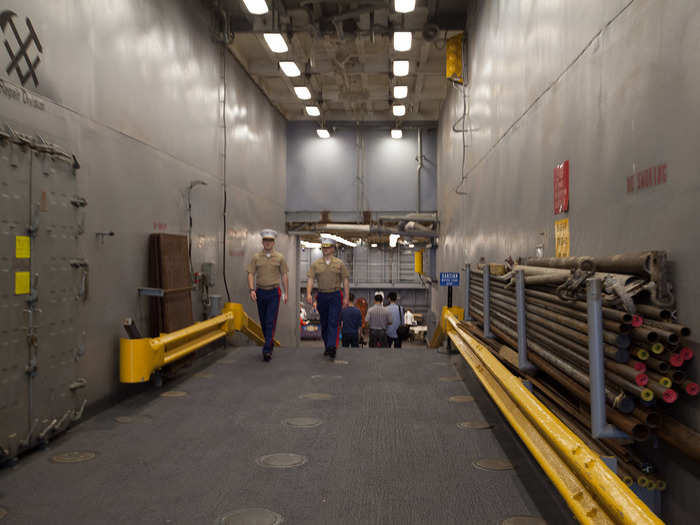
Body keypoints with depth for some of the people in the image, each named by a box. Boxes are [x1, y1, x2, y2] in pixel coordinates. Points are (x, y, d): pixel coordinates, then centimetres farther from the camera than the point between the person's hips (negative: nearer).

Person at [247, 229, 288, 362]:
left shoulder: (279, 257, 2)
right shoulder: (256, 257, 4)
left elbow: (284, 275, 5)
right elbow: (251, 274, 2)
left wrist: (285, 293, 1)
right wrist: (252, 290, -11)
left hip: (274, 292, -2)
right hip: (260, 292, 2)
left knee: (271, 321, -10)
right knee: (263, 321, 10)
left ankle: (267, 350, -13)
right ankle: (270, 343, 29)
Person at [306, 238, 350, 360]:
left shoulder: (340, 263, 2)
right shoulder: (315, 264, 6)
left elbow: (345, 280, 1)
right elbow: (310, 279, -2)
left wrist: (346, 297, -6)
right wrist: (308, 294, -17)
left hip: (335, 296, -2)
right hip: (322, 296, 3)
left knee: (333, 322, -13)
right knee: (324, 323, 9)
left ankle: (332, 347, -22)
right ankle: (327, 347, 21)